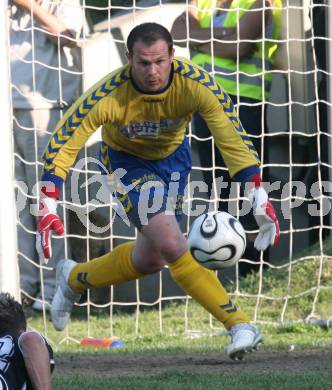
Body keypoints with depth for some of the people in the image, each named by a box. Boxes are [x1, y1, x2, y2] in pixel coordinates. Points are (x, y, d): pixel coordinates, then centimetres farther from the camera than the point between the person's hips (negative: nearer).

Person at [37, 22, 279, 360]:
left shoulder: (195, 85, -31)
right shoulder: (109, 95, -34)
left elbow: (232, 137, -29)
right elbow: (63, 143, -27)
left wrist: (259, 199, -36)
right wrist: (48, 206, -34)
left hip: (173, 156, 4)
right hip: (127, 161, -4)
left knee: (150, 258, 10)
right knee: (173, 245, -23)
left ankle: (74, 279, 35)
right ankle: (238, 324, -13)